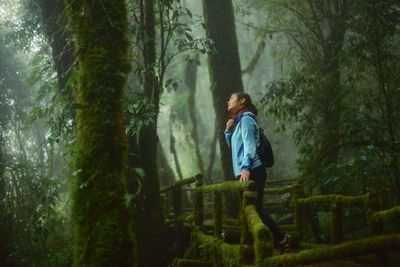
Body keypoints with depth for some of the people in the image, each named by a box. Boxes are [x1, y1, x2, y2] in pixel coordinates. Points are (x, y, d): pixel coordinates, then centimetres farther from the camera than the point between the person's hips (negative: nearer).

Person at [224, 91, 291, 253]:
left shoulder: (246, 119, -6)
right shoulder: (238, 121, 22)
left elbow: (249, 145, -18)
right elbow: (234, 146, 28)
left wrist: (245, 167, -31)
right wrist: (228, 131, 11)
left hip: (251, 172, -10)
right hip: (246, 173, 10)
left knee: (254, 210, -12)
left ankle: (282, 239, -6)